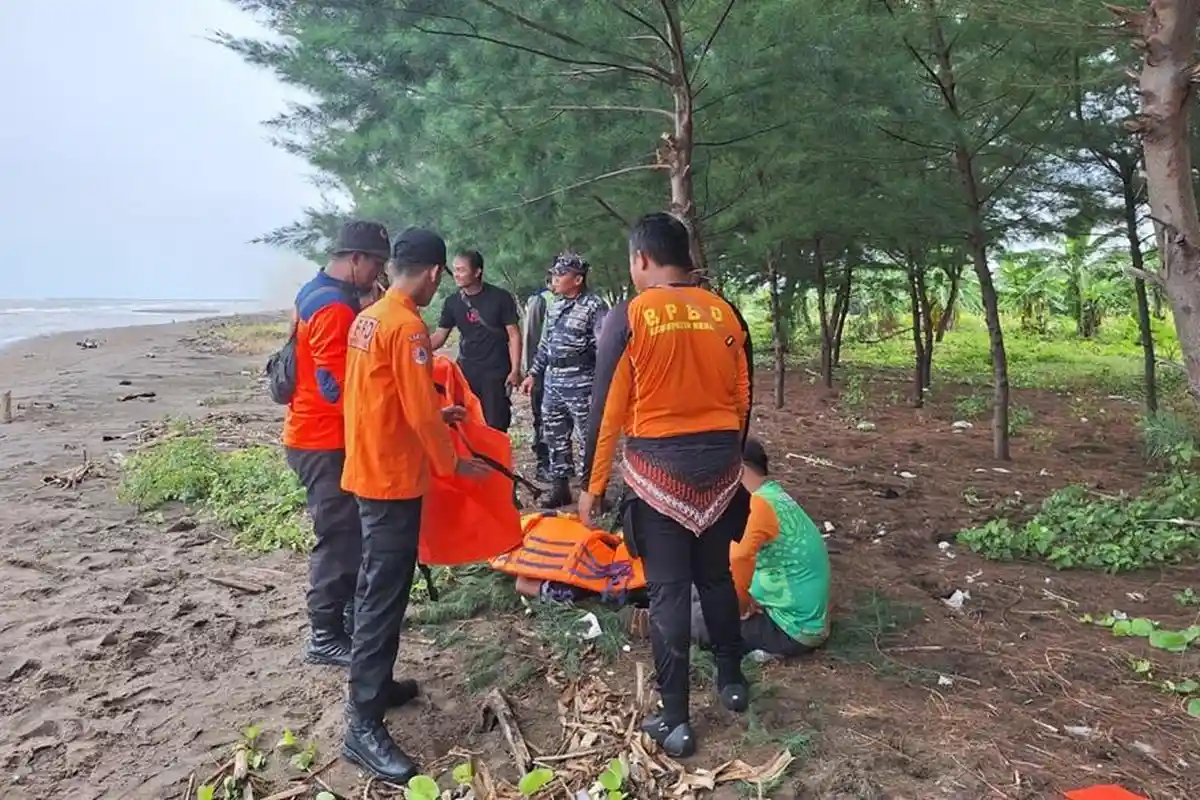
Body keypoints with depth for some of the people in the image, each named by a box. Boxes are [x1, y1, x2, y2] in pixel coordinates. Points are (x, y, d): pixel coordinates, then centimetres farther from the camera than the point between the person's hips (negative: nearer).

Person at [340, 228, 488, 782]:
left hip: (369, 470, 10)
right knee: (384, 598, -5)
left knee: (376, 589, 19)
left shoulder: (368, 319, 11)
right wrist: (452, 463, -6)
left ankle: (374, 686, 32)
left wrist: (437, 416, 23)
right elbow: (419, 412, -19)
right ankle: (363, 726, 2)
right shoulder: (408, 326, -18)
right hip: (394, 479, -10)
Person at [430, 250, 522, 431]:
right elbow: (439, 336, 5)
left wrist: (515, 370, -10)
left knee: (495, 426, -1)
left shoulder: (500, 298, -7)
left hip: (496, 371, -3)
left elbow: (514, 335, -4)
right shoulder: (452, 302, 4)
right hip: (466, 370, 4)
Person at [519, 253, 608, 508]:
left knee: (589, 439, -2)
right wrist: (533, 374, 20)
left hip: (580, 384, -8)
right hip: (552, 382, 8)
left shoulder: (594, 306, -11)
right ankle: (560, 488, 26)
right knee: (554, 437, 14)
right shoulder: (555, 305, 13)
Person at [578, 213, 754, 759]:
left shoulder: (629, 316, -9)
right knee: (716, 575, 21)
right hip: (720, 460, 4)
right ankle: (732, 680, 38)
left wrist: (592, 485, 0)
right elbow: (741, 400, 9)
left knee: (667, 589, 5)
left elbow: (606, 409, -8)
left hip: (658, 465, -4)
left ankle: (675, 721, 15)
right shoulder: (725, 313, 3)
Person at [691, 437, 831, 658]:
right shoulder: (777, 496, 5)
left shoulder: (761, 503, -25)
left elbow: (739, 558, -41)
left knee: (693, 616, -7)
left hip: (792, 629, -9)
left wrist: (741, 604, -24)